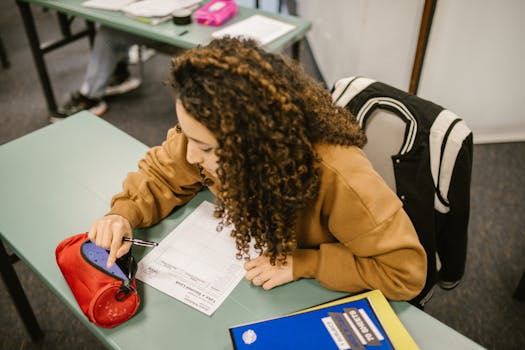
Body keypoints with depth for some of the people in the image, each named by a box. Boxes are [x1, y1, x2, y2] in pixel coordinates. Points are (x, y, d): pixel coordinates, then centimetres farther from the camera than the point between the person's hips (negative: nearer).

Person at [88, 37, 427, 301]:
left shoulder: (336, 176, -39)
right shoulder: (209, 134, -24)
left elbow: (407, 271, -29)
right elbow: (162, 173, -5)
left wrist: (304, 264, -33)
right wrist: (125, 215, -24)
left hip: (320, 296, -3)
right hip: (245, 266, 4)